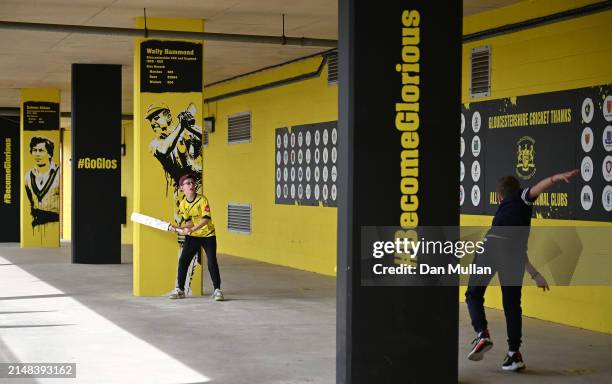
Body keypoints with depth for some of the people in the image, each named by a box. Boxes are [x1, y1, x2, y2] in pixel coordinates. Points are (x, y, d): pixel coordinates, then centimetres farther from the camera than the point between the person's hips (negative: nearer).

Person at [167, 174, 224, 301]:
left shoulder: (202, 199, -15)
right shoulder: (183, 204, -1)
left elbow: (206, 219, -26)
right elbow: (189, 222, 0)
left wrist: (192, 229, -34)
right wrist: (178, 228, -18)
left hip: (208, 235, -4)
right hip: (192, 237, 4)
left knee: (212, 262, -10)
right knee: (183, 261, -1)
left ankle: (217, 290, 1)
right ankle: (180, 289, 10)